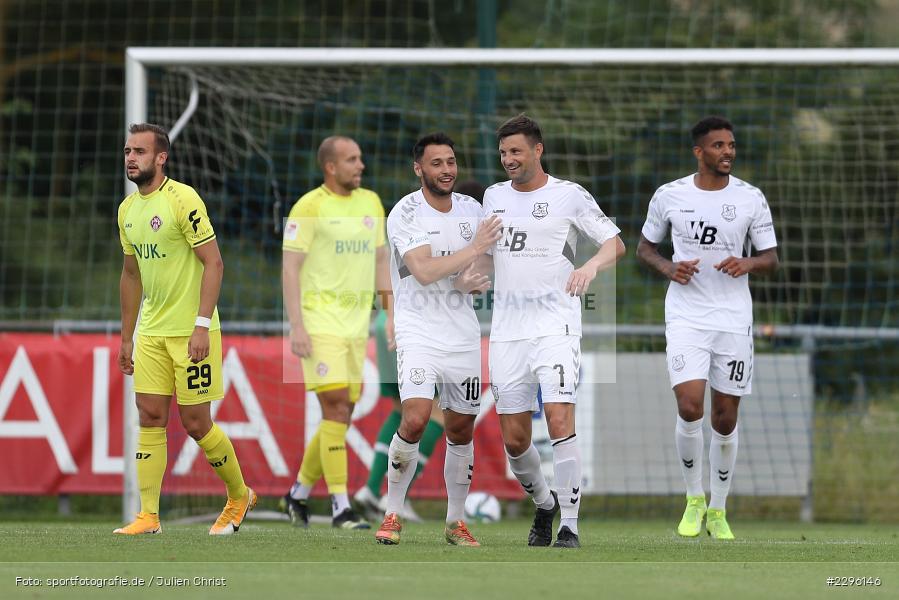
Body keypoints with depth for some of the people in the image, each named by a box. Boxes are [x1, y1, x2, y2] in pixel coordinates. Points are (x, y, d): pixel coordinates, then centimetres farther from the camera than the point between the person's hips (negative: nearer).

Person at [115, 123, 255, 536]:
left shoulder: (182, 200, -14)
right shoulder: (127, 210, 10)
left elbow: (213, 262, -15)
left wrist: (202, 325, -21)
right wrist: (126, 338, 19)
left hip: (190, 331, -7)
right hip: (151, 332, 7)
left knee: (195, 422, -3)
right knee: (150, 417, 0)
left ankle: (239, 495, 19)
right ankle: (148, 516, 1)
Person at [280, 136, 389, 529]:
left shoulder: (371, 203, 13)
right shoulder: (310, 206, -7)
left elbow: (380, 261, 19)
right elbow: (290, 268, -9)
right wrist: (296, 326, -17)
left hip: (357, 322, 7)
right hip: (320, 321, -7)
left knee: (340, 418, 7)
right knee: (337, 409, -13)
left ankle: (299, 494, 22)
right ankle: (341, 508, -12)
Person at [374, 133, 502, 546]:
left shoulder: (472, 210, 7)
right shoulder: (405, 214, -10)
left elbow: (486, 269, 15)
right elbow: (424, 271, -21)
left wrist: (472, 282, -8)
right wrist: (474, 249, -17)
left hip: (464, 333, 5)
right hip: (418, 330, -5)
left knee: (461, 430, 8)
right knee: (415, 420, -20)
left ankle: (455, 522, 21)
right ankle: (392, 514, -5)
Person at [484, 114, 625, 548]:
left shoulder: (569, 195, -1)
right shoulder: (494, 196, 13)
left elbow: (616, 243, -2)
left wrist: (592, 265, -22)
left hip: (555, 327, -5)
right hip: (506, 330, 5)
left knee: (559, 419, -20)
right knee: (514, 439, 3)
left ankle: (569, 526, -16)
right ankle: (544, 505, 29)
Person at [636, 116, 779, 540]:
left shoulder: (750, 199, 0)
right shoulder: (669, 196, 0)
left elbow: (770, 258, 6)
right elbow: (644, 247, 12)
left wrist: (747, 264, -17)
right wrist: (669, 268, -9)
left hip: (733, 319, 1)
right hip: (686, 317, -1)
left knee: (725, 417, 4)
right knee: (689, 407, -17)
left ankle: (718, 511, 20)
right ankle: (693, 498, 5)